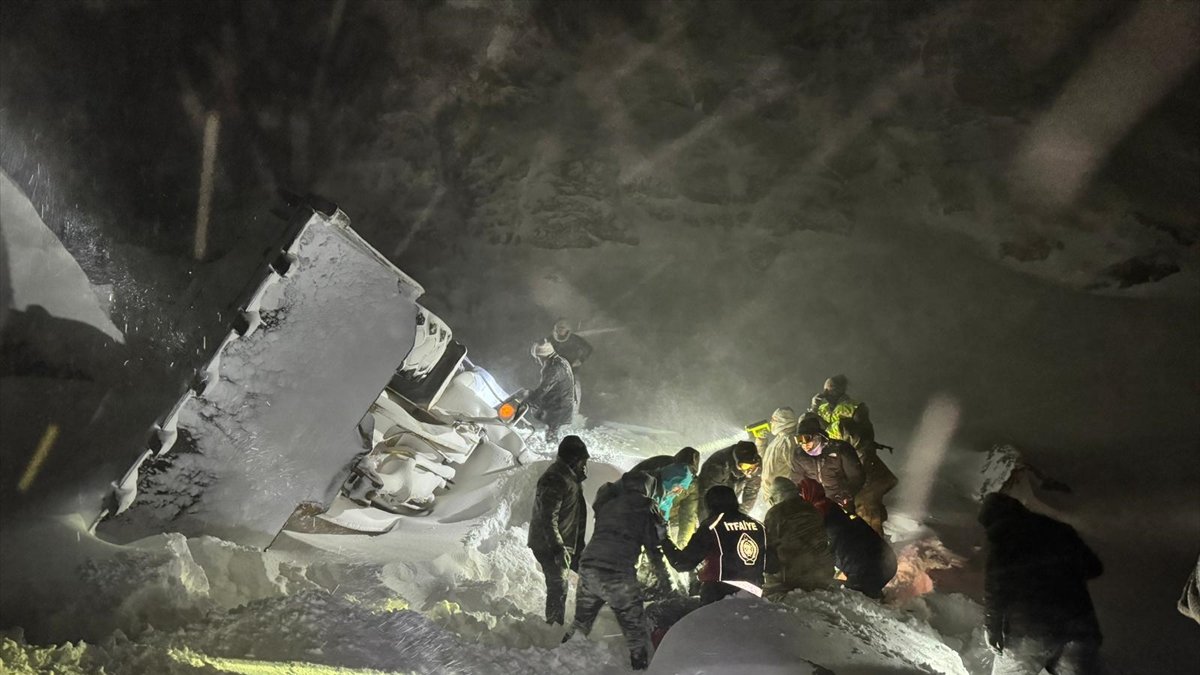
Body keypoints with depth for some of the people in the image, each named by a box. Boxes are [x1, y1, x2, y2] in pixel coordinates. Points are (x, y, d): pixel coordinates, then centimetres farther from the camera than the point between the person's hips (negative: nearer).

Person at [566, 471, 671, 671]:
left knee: (581, 622, 23)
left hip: (588, 567, 5)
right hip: (618, 574, -5)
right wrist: (664, 578, 17)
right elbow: (654, 547, 7)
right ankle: (640, 665, 6)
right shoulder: (646, 509, 4)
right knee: (635, 630, 6)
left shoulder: (607, 504, 16)